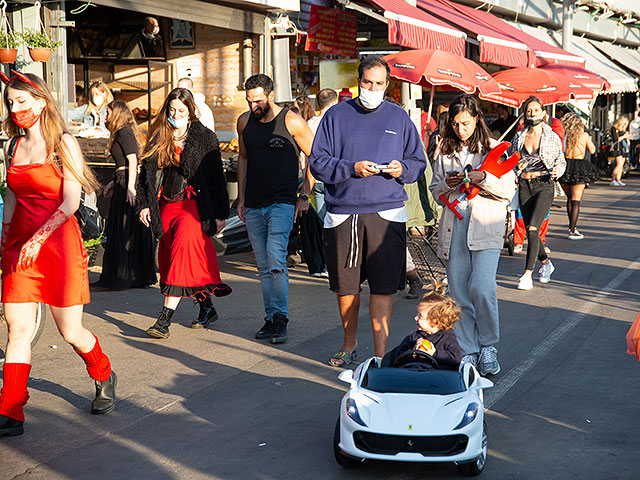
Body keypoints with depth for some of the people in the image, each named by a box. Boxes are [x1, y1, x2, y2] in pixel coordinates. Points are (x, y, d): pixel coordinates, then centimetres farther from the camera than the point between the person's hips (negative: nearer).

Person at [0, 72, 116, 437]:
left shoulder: (64, 144, -4)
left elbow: (70, 202, -11)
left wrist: (38, 238, -21)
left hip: (58, 241, -4)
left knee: (70, 331, 1)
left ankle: (104, 376, 31)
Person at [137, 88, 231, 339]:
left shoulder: (204, 137, 0)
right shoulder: (158, 138, 10)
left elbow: (216, 177, 1)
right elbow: (146, 172, 15)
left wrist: (220, 214, -2)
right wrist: (143, 204, 6)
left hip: (193, 205, -5)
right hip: (166, 206, 5)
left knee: (182, 250, -20)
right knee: (168, 258, 7)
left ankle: (165, 318, -23)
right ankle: (207, 308, 25)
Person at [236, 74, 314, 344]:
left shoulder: (291, 122, -6)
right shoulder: (244, 121, 9)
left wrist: (305, 196, -3)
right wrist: (241, 197, 17)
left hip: (282, 203, -5)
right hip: (253, 206, 5)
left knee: (276, 261, -17)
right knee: (263, 267, 8)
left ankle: (281, 318, -7)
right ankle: (271, 318, 15)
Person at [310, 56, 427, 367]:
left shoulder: (399, 118, 10)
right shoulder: (337, 115, 6)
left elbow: (418, 162, 14)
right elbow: (318, 163, 2)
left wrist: (402, 169, -8)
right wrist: (352, 168, -13)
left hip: (386, 215, 0)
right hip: (343, 215, 1)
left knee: (383, 287, -4)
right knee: (344, 285, 10)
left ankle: (380, 353, 3)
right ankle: (349, 343, 31)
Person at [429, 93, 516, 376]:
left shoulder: (495, 149, 4)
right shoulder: (445, 153, 14)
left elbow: (508, 191, 1)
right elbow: (435, 192, 17)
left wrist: (482, 179, -15)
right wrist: (448, 184, -4)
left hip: (485, 227, -3)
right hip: (453, 228, 4)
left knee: (481, 288, -17)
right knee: (459, 293, 2)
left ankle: (489, 347, 2)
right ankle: (469, 353, 11)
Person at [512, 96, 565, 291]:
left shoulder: (552, 137, 1)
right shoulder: (519, 137, 8)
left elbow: (561, 161, 10)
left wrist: (557, 171, -12)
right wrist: (517, 167, -6)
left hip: (544, 185, -4)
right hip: (525, 186, 4)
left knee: (532, 228, -17)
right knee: (530, 230, 8)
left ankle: (528, 274, -14)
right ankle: (546, 263, 34)